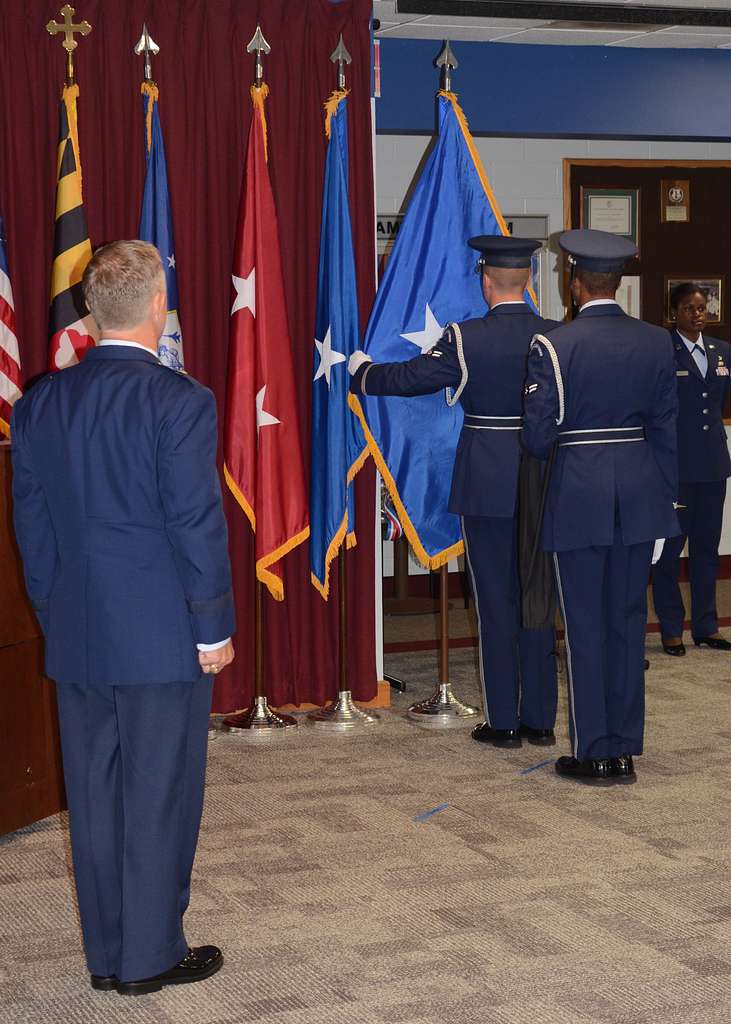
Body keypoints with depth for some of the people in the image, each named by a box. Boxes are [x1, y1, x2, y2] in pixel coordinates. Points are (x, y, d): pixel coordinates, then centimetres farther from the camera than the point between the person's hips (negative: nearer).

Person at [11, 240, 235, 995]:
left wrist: (56, 618, 16)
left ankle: (106, 954, 23)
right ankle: (150, 955, 14)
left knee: (94, 797, 13)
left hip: (75, 640, 6)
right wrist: (214, 627, -6)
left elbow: (30, 523, 8)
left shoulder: (39, 403, 4)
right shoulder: (178, 400, -14)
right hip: (161, 639, -5)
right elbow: (196, 523, -15)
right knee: (159, 797, 5)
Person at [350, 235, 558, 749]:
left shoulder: (467, 339, -11)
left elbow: (408, 376, -4)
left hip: (487, 485, -3)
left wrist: (361, 370, 16)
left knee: (496, 602, 4)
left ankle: (503, 721, 9)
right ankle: (540, 720, 16)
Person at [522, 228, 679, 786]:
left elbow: (538, 434, -9)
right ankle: (626, 749, 16)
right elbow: (666, 426, 5)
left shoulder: (553, 345, -10)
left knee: (586, 626, 4)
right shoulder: (656, 342, 1)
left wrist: (546, 448, 14)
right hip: (640, 493, 4)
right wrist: (666, 497, 13)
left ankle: (595, 753, 8)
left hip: (578, 494, -3)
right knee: (628, 621, 11)